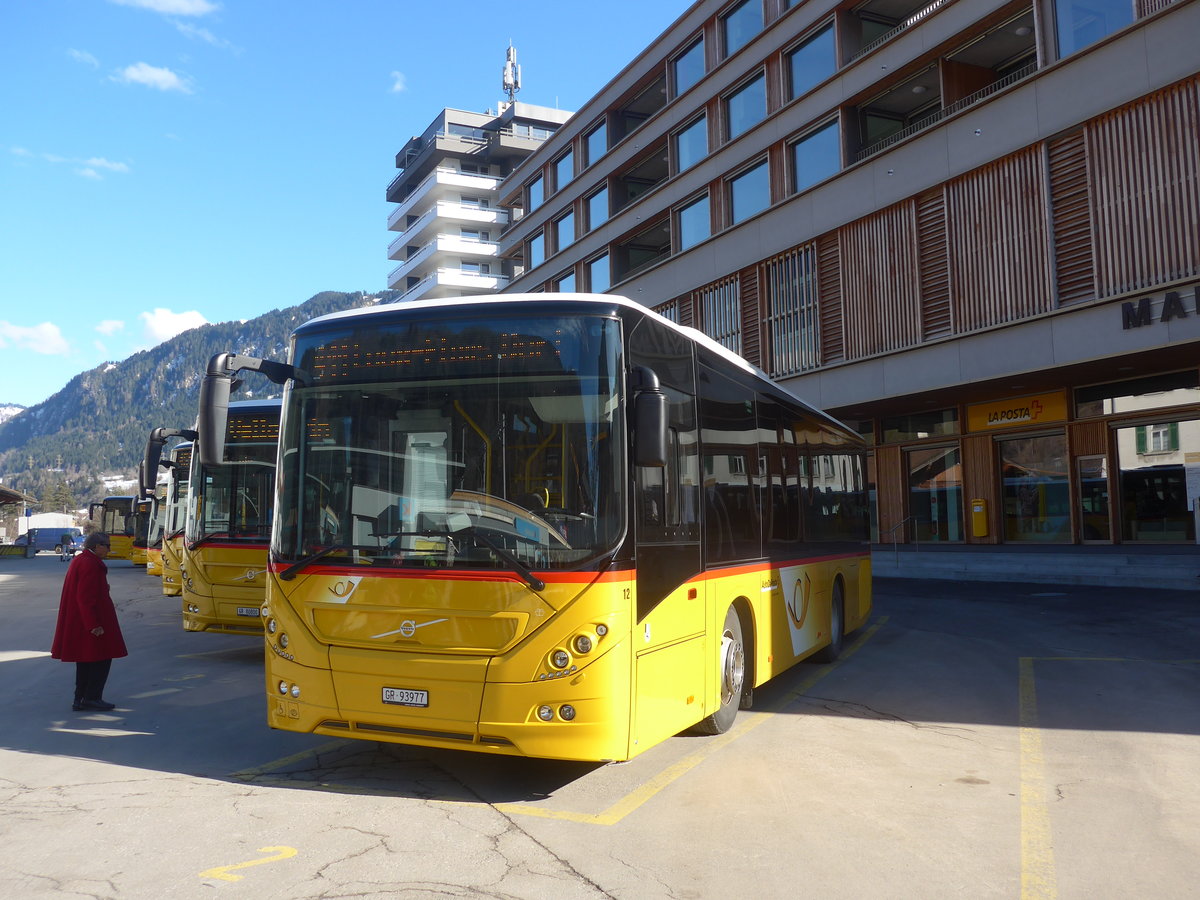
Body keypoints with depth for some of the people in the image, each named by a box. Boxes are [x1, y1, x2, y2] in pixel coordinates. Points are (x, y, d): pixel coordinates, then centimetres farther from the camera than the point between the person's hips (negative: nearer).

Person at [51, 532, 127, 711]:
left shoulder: (79, 561, 14)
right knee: (102, 658, -2)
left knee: (85, 660, 14)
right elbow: (85, 597, -23)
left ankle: (80, 699, 18)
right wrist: (94, 624, -23)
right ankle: (91, 697, 1)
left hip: (79, 622, 11)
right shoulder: (90, 564, -19)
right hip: (90, 620, -11)